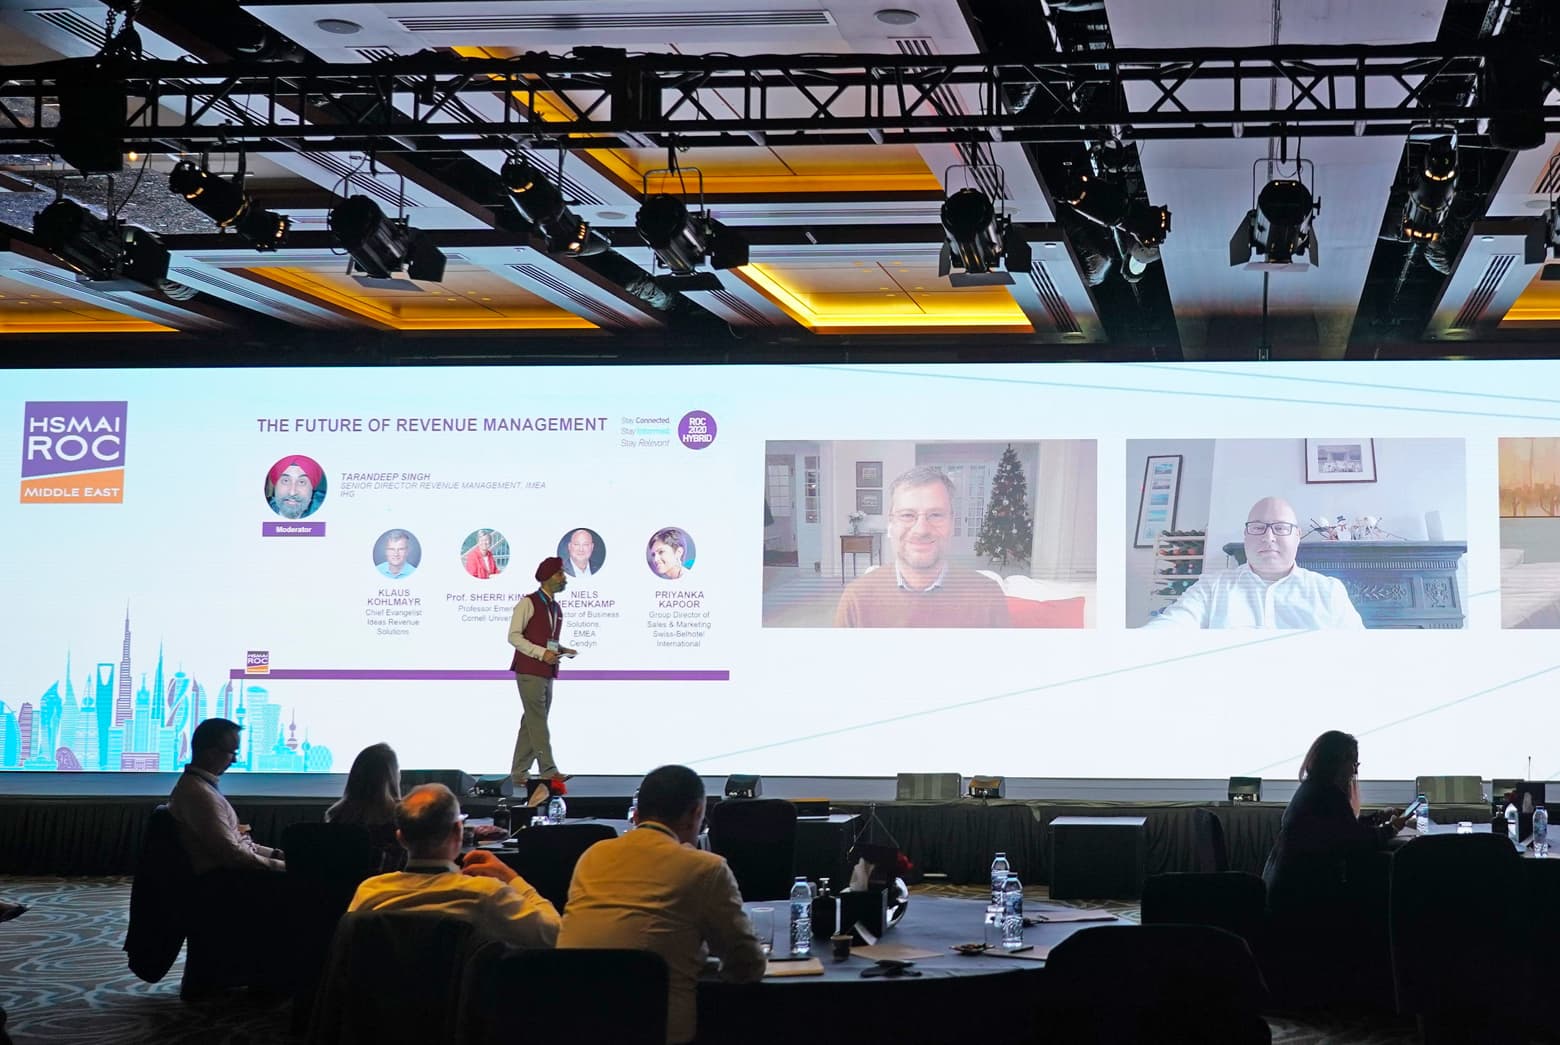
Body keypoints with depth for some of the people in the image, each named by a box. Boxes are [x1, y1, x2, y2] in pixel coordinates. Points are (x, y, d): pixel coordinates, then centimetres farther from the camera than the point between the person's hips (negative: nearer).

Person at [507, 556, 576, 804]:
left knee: (531, 723, 9)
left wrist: (561, 650, 6)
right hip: (529, 671, -8)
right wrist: (541, 653, -19)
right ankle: (548, 772, -15)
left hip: (547, 672, 8)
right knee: (538, 722, -11)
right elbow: (514, 636, -12)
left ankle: (519, 773, 13)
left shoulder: (555, 608, 17)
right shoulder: (528, 603, -7)